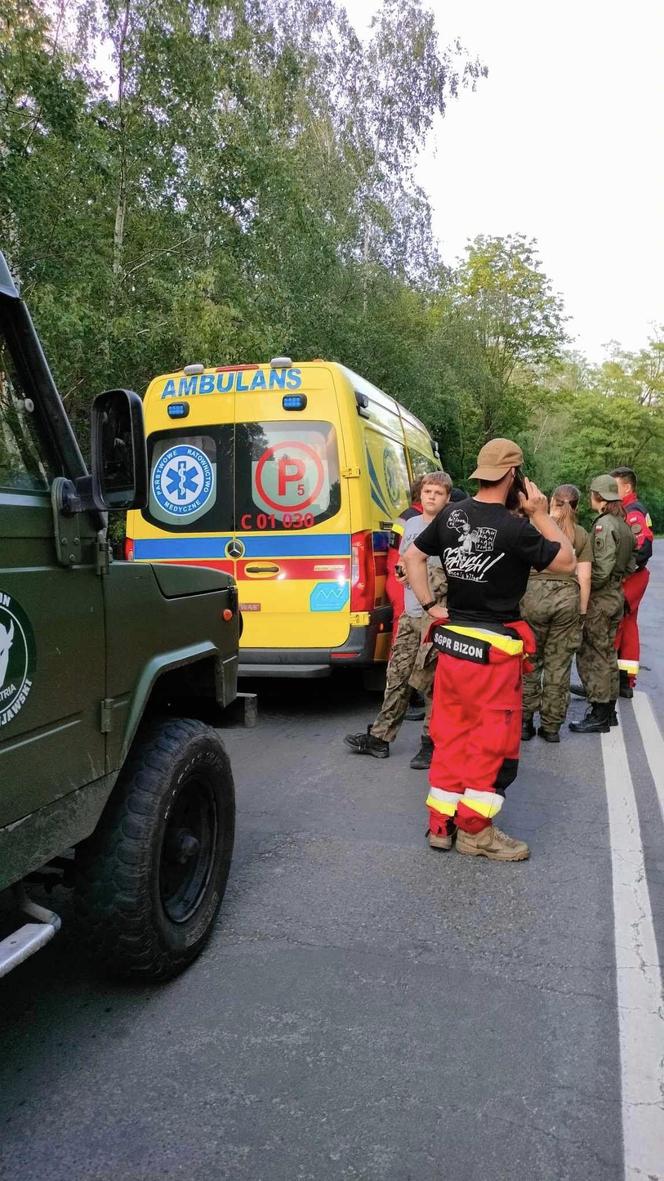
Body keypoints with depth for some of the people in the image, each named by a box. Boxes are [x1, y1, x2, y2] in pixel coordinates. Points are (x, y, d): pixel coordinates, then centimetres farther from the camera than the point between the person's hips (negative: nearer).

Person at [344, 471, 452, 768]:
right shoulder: (411, 524, 12)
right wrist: (402, 571, 3)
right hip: (410, 614, 7)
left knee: (433, 683, 2)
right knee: (397, 677, 12)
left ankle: (431, 743, 14)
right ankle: (380, 738, 21)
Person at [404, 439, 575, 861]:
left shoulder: (451, 515, 2)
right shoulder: (514, 528, -18)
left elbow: (413, 557, 10)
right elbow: (567, 561, -8)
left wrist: (430, 606, 10)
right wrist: (541, 514, -5)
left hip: (452, 640, 7)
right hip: (494, 649, -7)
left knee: (452, 731, 15)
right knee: (495, 739, 7)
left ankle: (441, 823, 24)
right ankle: (475, 830, 18)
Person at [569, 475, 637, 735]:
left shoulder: (603, 524, -18)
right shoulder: (623, 524, 9)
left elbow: (601, 569, -24)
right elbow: (630, 565, 14)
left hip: (599, 598, -9)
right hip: (616, 594, 9)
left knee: (591, 656, -1)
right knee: (607, 653, 18)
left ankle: (598, 716, 4)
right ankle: (608, 710, 28)